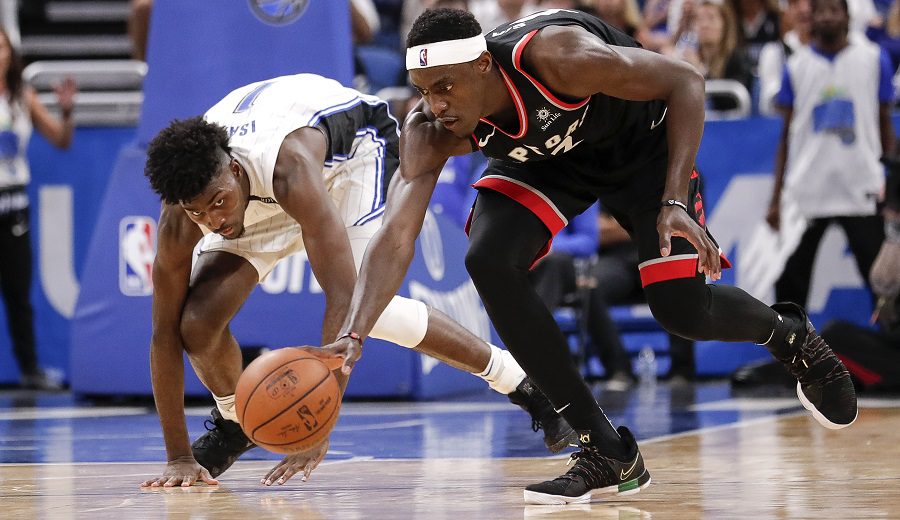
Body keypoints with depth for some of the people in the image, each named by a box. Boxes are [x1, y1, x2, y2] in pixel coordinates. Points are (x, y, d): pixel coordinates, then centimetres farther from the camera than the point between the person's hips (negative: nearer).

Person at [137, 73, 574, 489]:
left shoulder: (289, 168, -45)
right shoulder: (179, 220, -31)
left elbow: (344, 297, -48)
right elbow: (165, 332, -24)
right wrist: (178, 458, -27)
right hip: (259, 194, 4)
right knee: (198, 318, -16)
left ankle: (518, 381, -8)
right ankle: (232, 423, 15)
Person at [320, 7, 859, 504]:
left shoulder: (555, 56, -41)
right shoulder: (427, 132, -29)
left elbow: (684, 81, -30)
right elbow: (396, 238, -33)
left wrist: (675, 203, -38)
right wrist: (352, 336, -49)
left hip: (642, 139, -4)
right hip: (543, 156, 4)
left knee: (682, 308, -13)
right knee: (490, 261, -23)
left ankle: (791, 335, 26)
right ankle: (609, 453, -12)